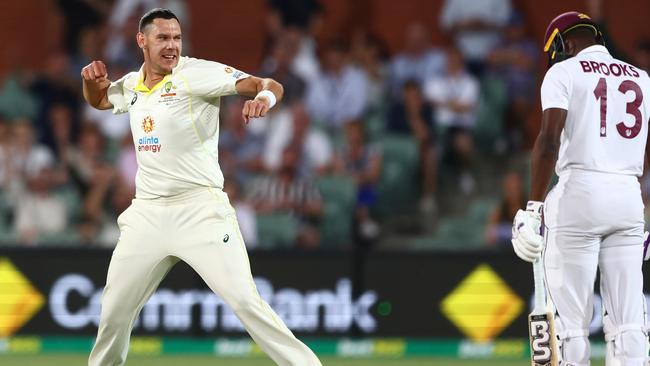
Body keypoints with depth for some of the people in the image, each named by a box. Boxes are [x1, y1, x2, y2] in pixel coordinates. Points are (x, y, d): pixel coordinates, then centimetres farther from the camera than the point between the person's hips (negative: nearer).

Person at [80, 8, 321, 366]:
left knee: (245, 301, -17)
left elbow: (271, 85, -15)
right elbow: (98, 100, 34)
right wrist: (92, 79, 10)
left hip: (201, 211, -6)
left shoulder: (196, 73, -8)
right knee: (114, 309, 11)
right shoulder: (130, 85, 11)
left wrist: (264, 97, -39)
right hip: (147, 214, 6)